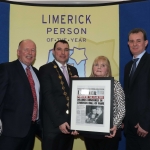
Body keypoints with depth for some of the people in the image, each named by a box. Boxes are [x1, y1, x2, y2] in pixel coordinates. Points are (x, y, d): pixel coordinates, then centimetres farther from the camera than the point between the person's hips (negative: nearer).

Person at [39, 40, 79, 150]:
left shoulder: (73, 70, 14)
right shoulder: (46, 69, -4)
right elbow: (48, 97, -12)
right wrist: (59, 121, -17)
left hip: (70, 123, 5)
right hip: (53, 124, -5)